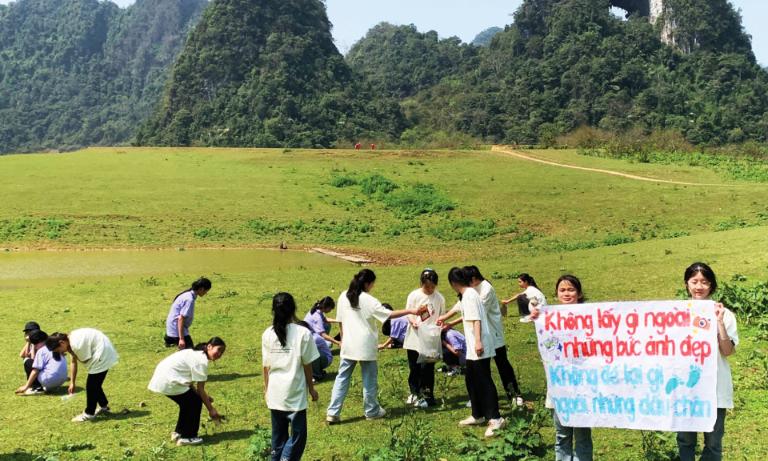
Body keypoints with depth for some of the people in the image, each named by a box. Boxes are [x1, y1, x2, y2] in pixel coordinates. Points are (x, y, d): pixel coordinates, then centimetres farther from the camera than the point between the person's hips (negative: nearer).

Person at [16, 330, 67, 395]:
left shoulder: (41, 351, -6)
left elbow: (35, 371, -8)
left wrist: (26, 386, -1)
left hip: (49, 381, -8)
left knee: (28, 362, 8)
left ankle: (36, 388, 4)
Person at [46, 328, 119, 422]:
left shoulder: (76, 344, -27)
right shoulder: (71, 340, 4)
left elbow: (86, 360, -16)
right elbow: (74, 362, 12)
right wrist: (72, 383, 15)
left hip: (103, 354, -10)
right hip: (102, 354, 10)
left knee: (91, 385, -2)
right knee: (95, 383, 20)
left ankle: (89, 414, 10)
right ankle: (104, 406, 35)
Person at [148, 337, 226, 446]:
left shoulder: (195, 353, 15)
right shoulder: (202, 361, -14)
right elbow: (200, 389, -12)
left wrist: (204, 397, 12)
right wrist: (211, 409, -5)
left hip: (161, 378, 10)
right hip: (168, 381, -10)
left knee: (188, 401, 20)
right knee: (195, 402, 1)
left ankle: (178, 432, 30)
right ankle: (186, 437, 9)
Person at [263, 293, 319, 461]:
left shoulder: (267, 334, -1)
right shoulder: (303, 333, -11)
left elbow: (266, 366, 3)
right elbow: (307, 365, -6)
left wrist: (266, 388, 16)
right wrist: (311, 388, 6)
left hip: (275, 393, 4)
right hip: (295, 393, -4)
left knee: (278, 434, 16)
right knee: (297, 434, 6)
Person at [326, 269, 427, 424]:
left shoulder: (344, 297, 2)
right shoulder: (369, 300, -13)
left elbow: (340, 321, 9)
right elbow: (389, 314, -13)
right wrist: (410, 311, -8)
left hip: (348, 345, 5)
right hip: (365, 345, -4)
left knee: (342, 378, 8)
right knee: (369, 378, 10)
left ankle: (333, 413, 5)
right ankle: (372, 411, 22)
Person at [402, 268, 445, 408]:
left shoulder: (439, 298, -2)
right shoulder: (414, 295, -4)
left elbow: (441, 316, 7)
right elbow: (408, 314, -2)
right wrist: (413, 322, -22)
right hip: (414, 338, 1)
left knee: (427, 368, 0)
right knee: (414, 368, 11)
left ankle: (427, 396, 13)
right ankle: (415, 393, 29)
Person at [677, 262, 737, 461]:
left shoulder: (724, 314, -3)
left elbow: (727, 351, -11)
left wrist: (719, 322, -18)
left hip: (715, 387, -1)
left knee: (713, 441, 7)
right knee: (685, 439, 12)